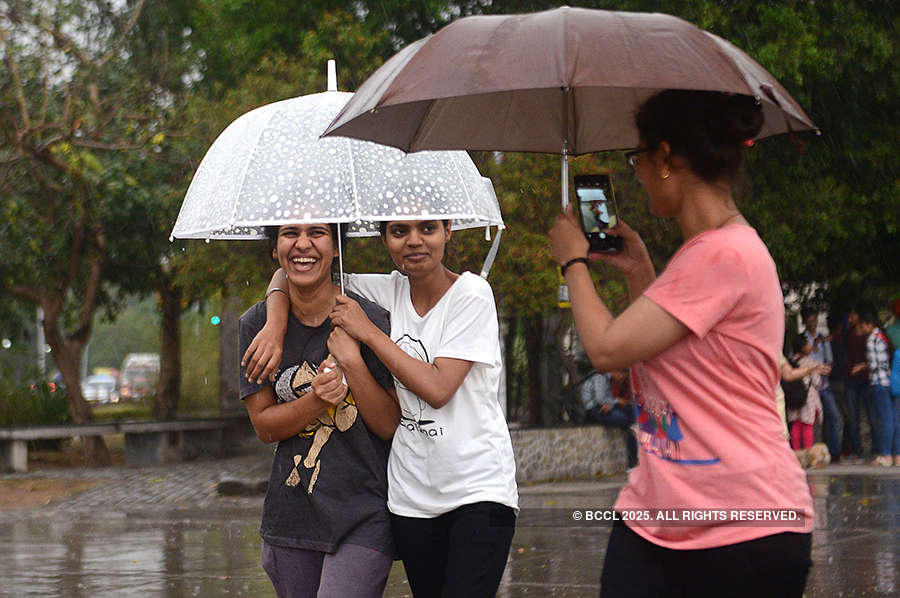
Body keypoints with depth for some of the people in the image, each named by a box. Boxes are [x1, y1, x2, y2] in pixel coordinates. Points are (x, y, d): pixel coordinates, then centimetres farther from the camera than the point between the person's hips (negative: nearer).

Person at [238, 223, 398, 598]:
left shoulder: (368, 320, -7)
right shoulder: (256, 324, 2)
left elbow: (390, 426, -6)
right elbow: (264, 425, 1)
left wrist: (352, 361, -19)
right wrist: (316, 401, -18)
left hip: (363, 515, -4)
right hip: (291, 517, 4)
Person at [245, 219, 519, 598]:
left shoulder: (471, 294, -6)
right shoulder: (387, 292, 7)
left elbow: (438, 388, -15)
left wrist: (367, 332, -11)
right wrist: (275, 322, -5)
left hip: (479, 491, -5)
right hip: (412, 495, 5)